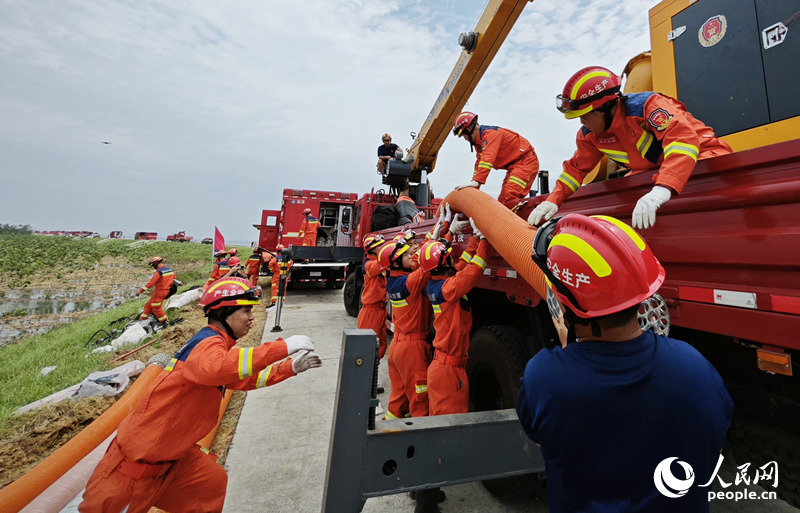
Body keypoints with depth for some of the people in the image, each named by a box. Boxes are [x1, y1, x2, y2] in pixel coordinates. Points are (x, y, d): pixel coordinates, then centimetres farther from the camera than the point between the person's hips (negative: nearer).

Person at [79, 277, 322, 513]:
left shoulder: (217, 345, 6)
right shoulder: (208, 343, -25)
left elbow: (246, 379, 13)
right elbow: (214, 368, -48)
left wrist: (292, 367, 1)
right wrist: (283, 347, -45)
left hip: (173, 454, 9)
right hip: (139, 457, -9)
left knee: (214, 483, 17)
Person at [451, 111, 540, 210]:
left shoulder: (490, 133, -17)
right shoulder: (481, 141, 13)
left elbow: (488, 158, -31)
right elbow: (479, 163, 17)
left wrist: (476, 181, -38)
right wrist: (474, 188, 13)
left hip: (526, 161, -10)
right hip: (514, 166, 10)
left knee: (511, 200, -26)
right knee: (502, 202, 5)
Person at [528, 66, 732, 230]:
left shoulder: (647, 105, -25)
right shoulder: (590, 135, -6)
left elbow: (683, 138, -39)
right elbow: (576, 168, 3)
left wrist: (662, 188, -56)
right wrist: (553, 200, -12)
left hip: (703, 155, -6)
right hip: (653, 172, 6)